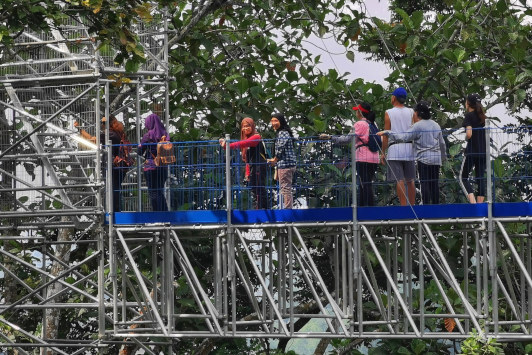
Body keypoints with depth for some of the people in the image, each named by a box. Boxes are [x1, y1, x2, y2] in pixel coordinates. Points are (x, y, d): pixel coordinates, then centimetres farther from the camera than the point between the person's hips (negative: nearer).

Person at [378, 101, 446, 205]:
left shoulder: (418, 126, -9)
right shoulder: (436, 125, 12)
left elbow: (403, 137, -18)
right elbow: (442, 143, 19)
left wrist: (386, 133, -16)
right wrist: (443, 156, 33)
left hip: (424, 158, -6)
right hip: (436, 159, 6)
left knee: (425, 184, -5)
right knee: (434, 184, 7)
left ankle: (426, 205, -10)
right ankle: (436, 205, 7)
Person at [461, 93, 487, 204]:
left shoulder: (469, 116, -8)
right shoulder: (483, 116, 11)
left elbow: (469, 133, -18)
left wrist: (466, 139, 1)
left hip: (472, 151, -6)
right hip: (484, 151, 6)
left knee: (463, 177, 2)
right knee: (480, 178, 9)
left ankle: (472, 201, -16)